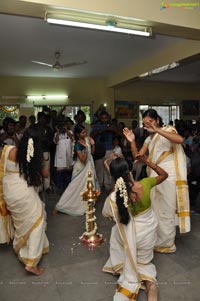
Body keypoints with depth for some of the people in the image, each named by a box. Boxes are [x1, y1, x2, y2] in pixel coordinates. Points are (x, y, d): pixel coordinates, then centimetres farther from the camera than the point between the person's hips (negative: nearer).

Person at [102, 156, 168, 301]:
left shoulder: (113, 197, -26)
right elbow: (164, 175, -4)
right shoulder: (144, 184, -24)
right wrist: (148, 162, -5)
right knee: (144, 262, 30)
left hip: (132, 233, -2)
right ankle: (150, 282, 1)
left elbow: (106, 214, -2)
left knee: (116, 231, 34)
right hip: (150, 229, 3)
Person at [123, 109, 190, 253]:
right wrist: (132, 142, -7)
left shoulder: (168, 129, -4)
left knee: (166, 211, 2)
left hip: (168, 176, -7)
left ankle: (166, 243, 19)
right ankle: (157, 239, 33)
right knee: (155, 210, 16)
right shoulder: (150, 138, 16)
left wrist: (157, 130, -29)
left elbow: (180, 139, -27)